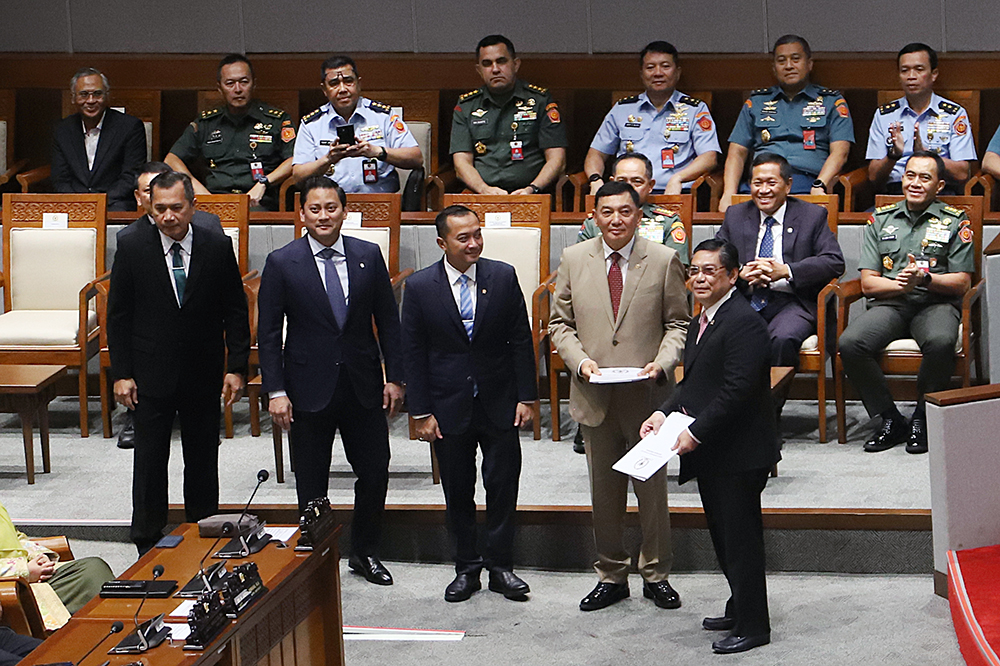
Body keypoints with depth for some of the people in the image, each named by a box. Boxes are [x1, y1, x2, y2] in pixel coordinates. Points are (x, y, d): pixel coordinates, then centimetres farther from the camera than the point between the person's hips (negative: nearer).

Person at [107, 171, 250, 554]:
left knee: (203, 464, 10)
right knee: (149, 463, 4)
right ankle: (148, 546, 16)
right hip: (151, 377, -1)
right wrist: (121, 374, -4)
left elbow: (236, 312, 3)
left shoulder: (218, 248, -1)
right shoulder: (132, 247, -3)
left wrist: (237, 367, -3)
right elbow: (118, 315, 1)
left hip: (203, 376, 1)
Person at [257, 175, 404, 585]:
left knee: (375, 473, 7)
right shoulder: (282, 263, -5)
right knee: (312, 485, 6)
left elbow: (388, 320, 7)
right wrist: (275, 391, -9)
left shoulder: (369, 256, 2)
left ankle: (365, 553, 26)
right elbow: (268, 332, -3)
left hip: (362, 386, 2)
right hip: (309, 390, -2)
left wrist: (394, 377, 3)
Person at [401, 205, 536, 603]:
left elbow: (521, 341, 1)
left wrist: (526, 396, -2)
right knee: (457, 492, 9)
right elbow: (413, 354, -2)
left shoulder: (503, 277, -3)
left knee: (503, 487, 4)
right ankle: (466, 568, 21)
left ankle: (501, 566, 17)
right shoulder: (420, 287, -5)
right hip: (449, 407, 0)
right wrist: (422, 412, -5)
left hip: (499, 404, 0)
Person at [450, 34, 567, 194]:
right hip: (480, 198, 2)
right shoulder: (466, 106, 16)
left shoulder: (540, 100, 11)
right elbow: (462, 162, 8)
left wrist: (532, 189, -13)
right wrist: (484, 189, -13)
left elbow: (556, 159, 6)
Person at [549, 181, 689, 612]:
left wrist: (661, 363, -14)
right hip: (595, 395, 2)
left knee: (653, 487, 6)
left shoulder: (664, 261, -1)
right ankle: (610, 576, 22)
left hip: (647, 394, -2)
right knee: (604, 491, 10)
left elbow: (678, 323, 2)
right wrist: (580, 361, -8)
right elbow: (560, 323, 8)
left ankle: (656, 575, 20)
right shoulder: (574, 260, 4)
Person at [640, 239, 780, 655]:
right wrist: (665, 413, 0)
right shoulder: (700, 324, 15)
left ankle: (753, 626, 6)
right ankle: (739, 609, 32)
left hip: (739, 453, -10)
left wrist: (696, 432, -21)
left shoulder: (743, 322, -17)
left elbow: (738, 390, -23)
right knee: (722, 534, 18)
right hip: (710, 453, 10)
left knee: (741, 538, -3)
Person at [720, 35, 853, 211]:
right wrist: (729, 193, -1)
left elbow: (839, 152, 4)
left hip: (807, 183, -1)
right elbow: (737, 153, 19)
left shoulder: (832, 102, 18)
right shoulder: (756, 102, 26)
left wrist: (819, 186, -15)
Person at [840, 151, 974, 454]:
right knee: (850, 344, -29)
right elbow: (868, 283, 9)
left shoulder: (955, 221, 10)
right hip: (889, 304, 2)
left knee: (941, 342, -38)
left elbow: (962, 282, 4)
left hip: (936, 304, -2)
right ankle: (890, 419, -12)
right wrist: (900, 284, -11)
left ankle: (922, 418, -13)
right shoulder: (880, 219, 15)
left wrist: (924, 277, -14)